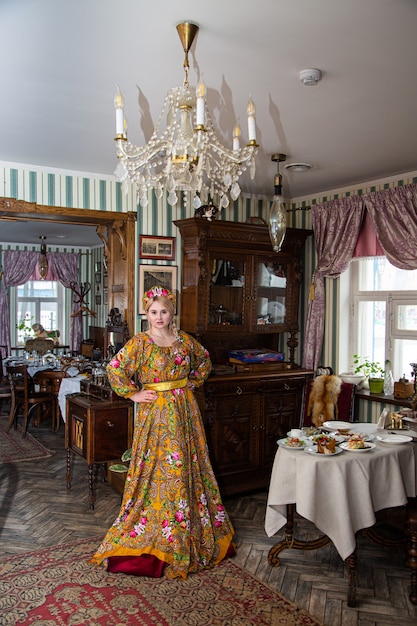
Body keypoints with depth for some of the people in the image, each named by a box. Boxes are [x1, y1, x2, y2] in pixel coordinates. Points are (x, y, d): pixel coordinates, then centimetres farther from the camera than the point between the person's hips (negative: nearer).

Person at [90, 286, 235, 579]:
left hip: (184, 410, 4)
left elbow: (204, 362, 20)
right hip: (156, 412, -4)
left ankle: (193, 531, 29)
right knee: (158, 469, -1)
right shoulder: (140, 342, -8)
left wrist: (191, 383, 10)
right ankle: (148, 530, 15)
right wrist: (134, 394, -10)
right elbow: (115, 369, -11)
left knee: (188, 466, 12)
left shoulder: (185, 340, 4)